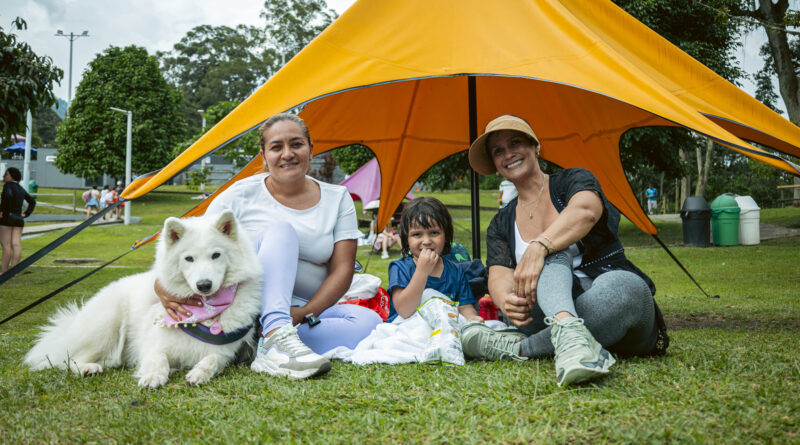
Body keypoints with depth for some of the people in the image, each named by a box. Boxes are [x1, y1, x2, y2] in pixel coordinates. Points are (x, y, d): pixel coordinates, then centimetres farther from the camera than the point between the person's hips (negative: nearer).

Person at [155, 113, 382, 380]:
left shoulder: (337, 199, 5)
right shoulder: (240, 196, 0)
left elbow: (342, 270, -2)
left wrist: (305, 313, -18)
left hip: (309, 313, 3)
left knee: (369, 321, -26)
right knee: (281, 231, -27)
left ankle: (269, 349, -38)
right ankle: (277, 338, -47)